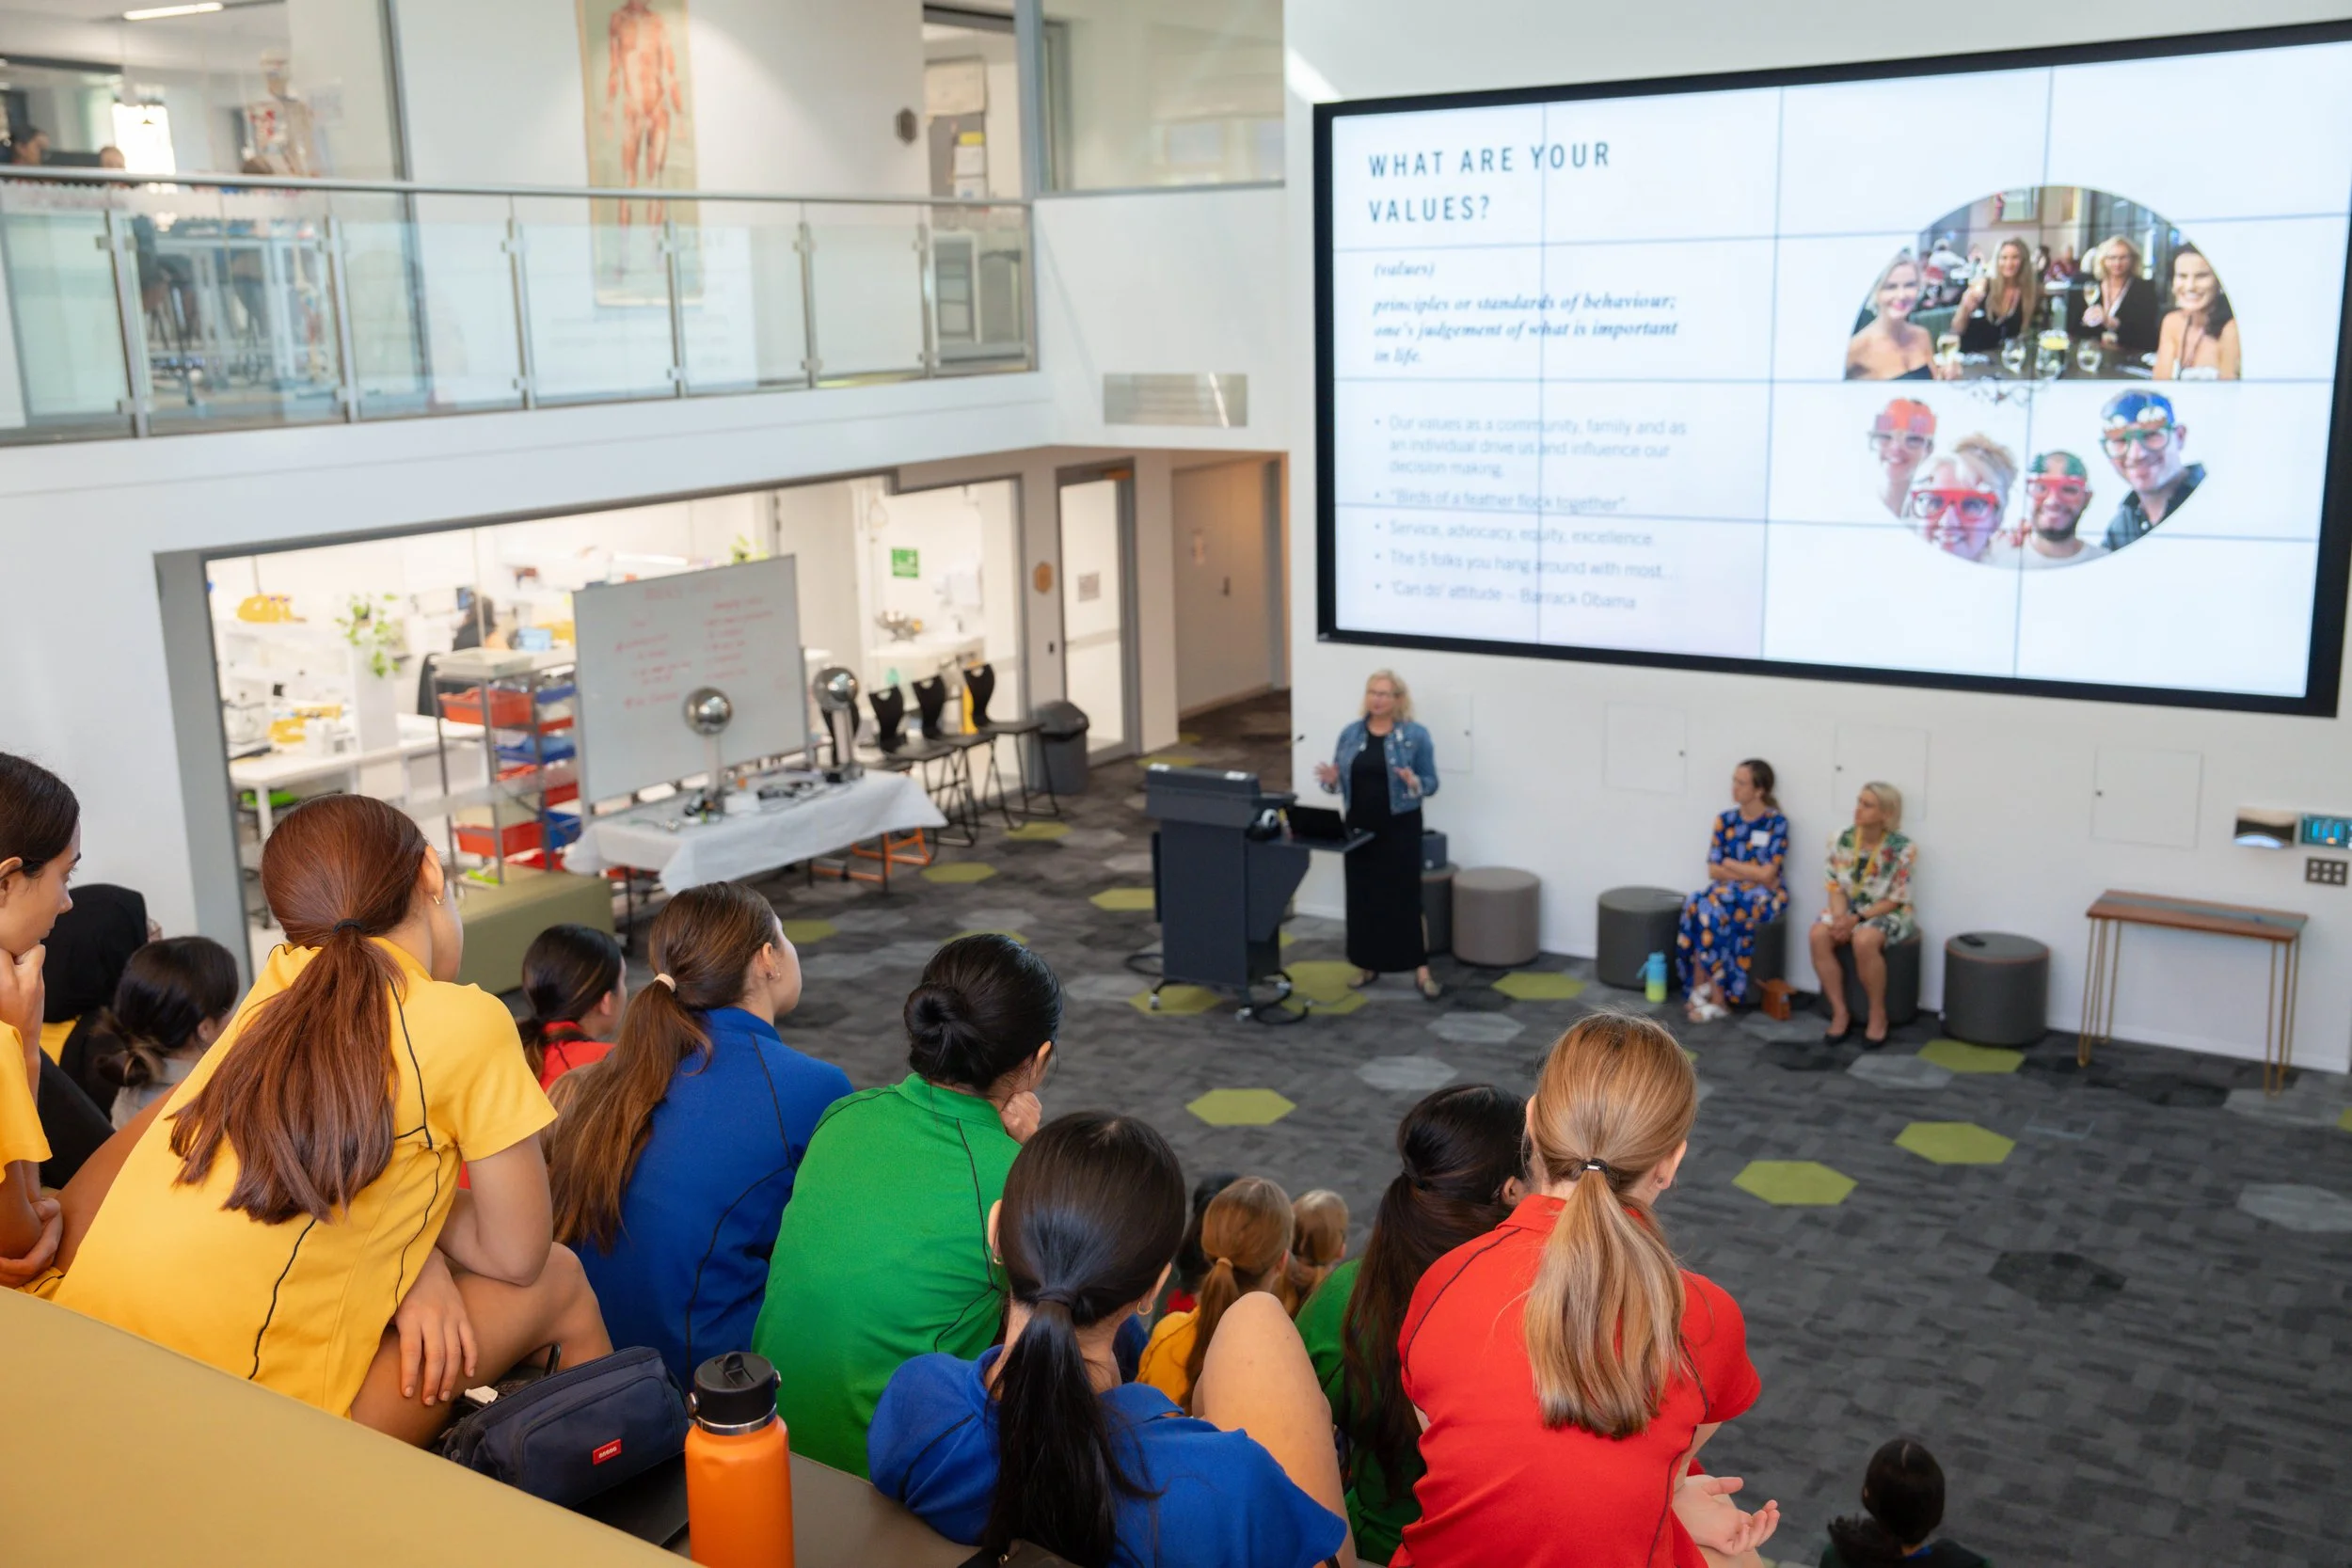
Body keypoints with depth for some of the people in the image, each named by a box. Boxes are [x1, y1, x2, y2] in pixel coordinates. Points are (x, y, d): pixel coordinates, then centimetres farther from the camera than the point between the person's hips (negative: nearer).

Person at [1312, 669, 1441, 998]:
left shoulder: (1416, 735, -4)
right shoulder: (1350, 734, 7)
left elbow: (1432, 783, -3)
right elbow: (1341, 781, 11)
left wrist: (1414, 783, -24)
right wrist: (1331, 781, -11)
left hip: (1400, 828, -4)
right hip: (1359, 827, 4)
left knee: (1405, 896, -5)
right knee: (1362, 896, 7)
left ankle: (1421, 969, 0)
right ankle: (1368, 965, 19)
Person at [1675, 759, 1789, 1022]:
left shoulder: (1777, 823, -6)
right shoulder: (1725, 820, 7)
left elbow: (1767, 874, -13)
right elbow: (1713, 871, 2)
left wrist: (1729, 864, -2)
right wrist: (1751, 873, -9)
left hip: (1762, 896, -4)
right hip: (1727, 891, 4)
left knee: (1716, 910, -32)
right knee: (1695, 904, -28)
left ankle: (1718, 997, -23)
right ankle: (1702, 989, -24)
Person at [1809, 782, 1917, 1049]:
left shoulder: (1902, 848, -14)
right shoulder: (1842, 841, -2)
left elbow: (1895, 900, -12)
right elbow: (1836, 888, 1)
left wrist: (1857, 919, -23)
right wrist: (1840, 918, -19)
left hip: (1888, 914, -4)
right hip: (1849, 911, 4)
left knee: (1864, 940, -38)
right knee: (1819, 934, -28)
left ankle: (1878, 1015, -17)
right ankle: (1840, 1012, -17)